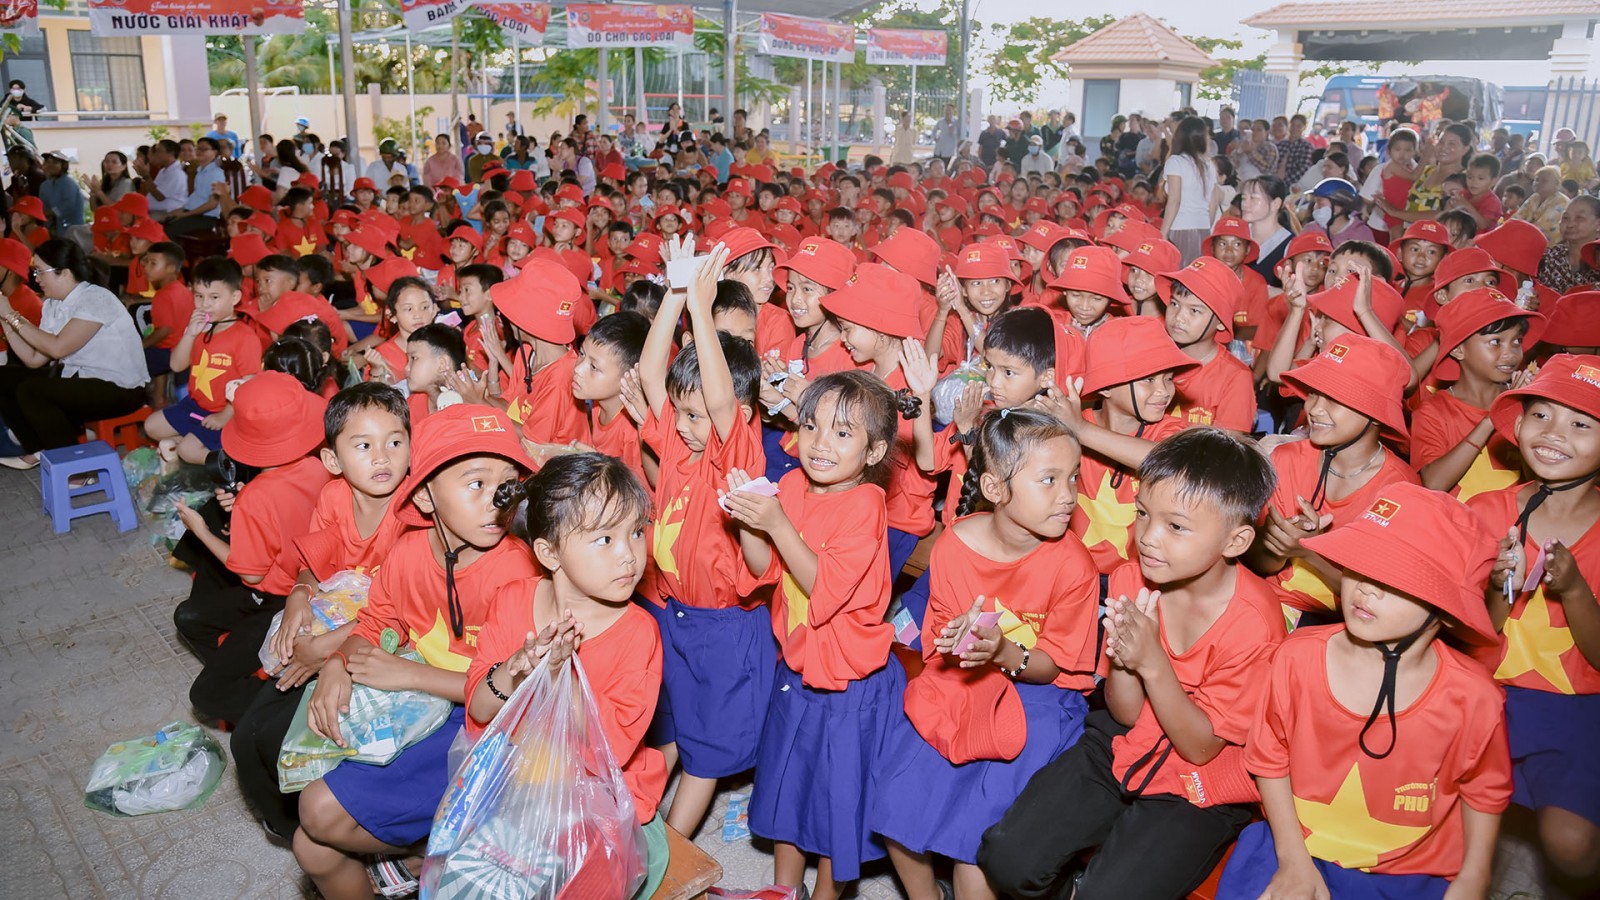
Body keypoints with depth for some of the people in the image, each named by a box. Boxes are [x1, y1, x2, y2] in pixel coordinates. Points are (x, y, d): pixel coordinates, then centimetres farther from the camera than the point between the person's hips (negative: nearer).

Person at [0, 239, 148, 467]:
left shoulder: (96, 299, -17)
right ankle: (37, 452, 14)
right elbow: (34, 359, 4)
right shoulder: (52, 304, 8)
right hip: (78, 376, 9)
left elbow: (58, 348, -25)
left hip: (119, 389, -9)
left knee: (30, 391, -23)